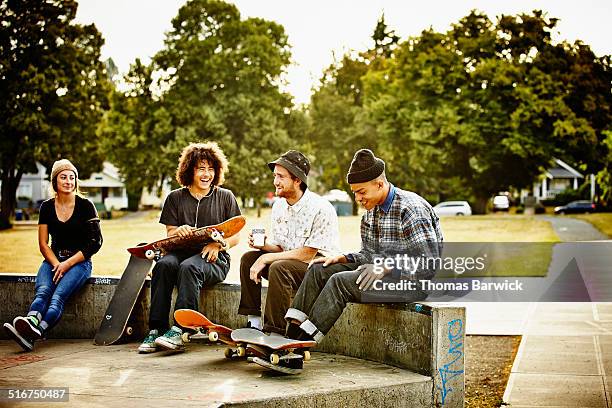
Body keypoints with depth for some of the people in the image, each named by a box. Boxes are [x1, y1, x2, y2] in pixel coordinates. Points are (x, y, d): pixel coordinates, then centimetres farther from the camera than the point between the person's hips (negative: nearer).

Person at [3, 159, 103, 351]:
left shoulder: (85, 205, -1)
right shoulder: (46, 207, 9)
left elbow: (95, 242, -4)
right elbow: (43, 244, 8)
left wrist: (68, 263, -12)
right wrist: (57, 264, -11)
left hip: (79, 261, -3)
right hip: (53, 259, 4)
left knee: (58, 295, -32)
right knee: (42, 292, -30)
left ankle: (33, 334, -58)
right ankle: (31, 323, -60)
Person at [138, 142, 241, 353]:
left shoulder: (225, 197, 8)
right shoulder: (175, 198, 12)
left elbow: (235, 236, 7)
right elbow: (169, 234, 9)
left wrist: (218, 245, -14)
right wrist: (178, 231, -15)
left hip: (214, 259, -2)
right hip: (182, 252, 2)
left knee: (189, 267, -36)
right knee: (164, 264, -32)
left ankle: (179, 330, -45)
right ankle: (156, 330, -34)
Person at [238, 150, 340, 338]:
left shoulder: (320, 209, -19)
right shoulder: (279, 206, 5)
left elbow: (307, 254, -20)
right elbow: (279, 248, 11)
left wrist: (266, 258, -19)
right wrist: (264, 245, -12)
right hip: (290, 261, 8)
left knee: (279, 268, -32)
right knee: (248, 258, -5)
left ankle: (275, 332, -27)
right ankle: (253, 322, -3)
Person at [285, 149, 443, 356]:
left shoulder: (411, 209, -18)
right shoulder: (371, 211, 10)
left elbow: (429, 261, -22)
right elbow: (368, 255, 18)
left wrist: (387, 268, -27)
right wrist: (341, 258, 0)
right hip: (388, 274, 9)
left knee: (340, 281, -27)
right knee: (319, 270, -2)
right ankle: (291, 333, -14)